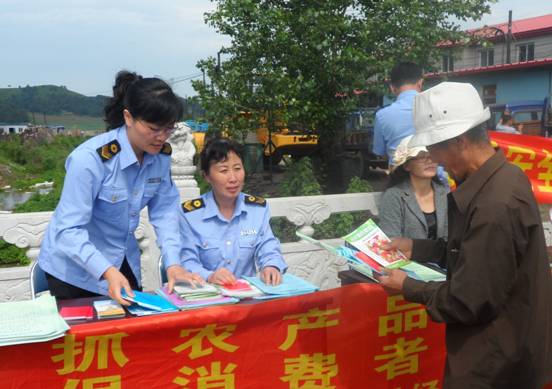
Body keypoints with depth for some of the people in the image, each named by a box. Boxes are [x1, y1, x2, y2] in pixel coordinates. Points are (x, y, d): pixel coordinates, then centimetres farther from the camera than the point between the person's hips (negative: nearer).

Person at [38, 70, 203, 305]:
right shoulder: (90, 158, -29)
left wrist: (173, 264, -20)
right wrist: (107, 272, -41)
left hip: (124, 263, 6)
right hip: (75, 269, -5)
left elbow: (164, 210, -7)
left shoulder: (161, 154, -10)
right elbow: (69, 229, -29)